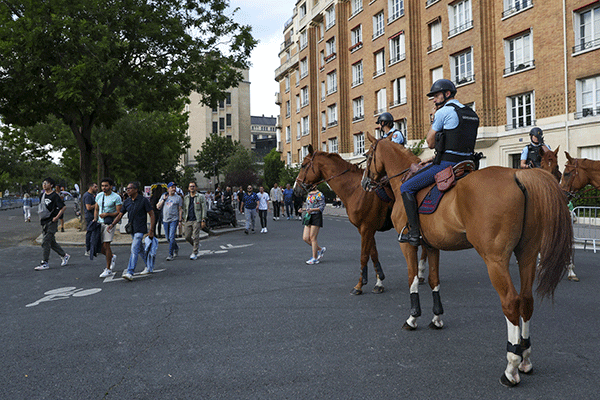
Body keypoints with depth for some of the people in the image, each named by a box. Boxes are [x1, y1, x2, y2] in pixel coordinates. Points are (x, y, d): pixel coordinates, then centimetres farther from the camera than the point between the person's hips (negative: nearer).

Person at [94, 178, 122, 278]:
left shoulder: (116, 197, -8)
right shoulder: (99, 196, 11)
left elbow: (119, 212, -11)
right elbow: (96, 209, 20)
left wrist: (106, 214, -19)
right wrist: (95, 218, 4)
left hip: (109, 223, -6)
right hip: (99, 223, 6)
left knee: (106, 245, -8)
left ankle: (108, 269, 2)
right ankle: (112, 257, 32)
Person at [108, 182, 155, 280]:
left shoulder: (143, 200, -10)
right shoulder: (127, 201, 7)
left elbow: (152, 215, -9)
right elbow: (120, 214, 10)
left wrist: (151, 230, -14)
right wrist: (112, 224, -7)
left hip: (140, 229, -7)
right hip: (132, 229, 7)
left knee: (134, 249, -15)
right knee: (140, 250, 16)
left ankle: (130, 272, -18)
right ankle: (149, 267, 30)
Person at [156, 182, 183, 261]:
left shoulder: (178, 198, 2)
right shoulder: (163, 196, 10)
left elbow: (180, 210, 2)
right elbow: (158, 207, 6)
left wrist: (180, 220, -4)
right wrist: (164, 199, -5)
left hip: (174, 220, -4)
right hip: (165, 220, 4)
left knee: (171, 237, -12)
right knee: (168, 237, 11)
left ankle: (171, 254, -7)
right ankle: (176, 248, 35)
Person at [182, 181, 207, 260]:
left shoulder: (201, 197, 1)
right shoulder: (186, 198, 14)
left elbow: (204, 209, -1)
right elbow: (184, 209, 18)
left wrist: (203, 220, -8)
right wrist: (183, 219, 10)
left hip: (196, 220, -4)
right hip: (188, 220, 4)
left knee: (195, 237, -7)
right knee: (187, 237, 3)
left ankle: (194, 253, 1)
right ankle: (195, 245, 31)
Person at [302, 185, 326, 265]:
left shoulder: (319, 195, -5)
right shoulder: (308, 194, 18)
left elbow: (322, 207, -10)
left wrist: (312, 210, -23)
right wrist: (303, 209, 7)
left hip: (316, 216, -8)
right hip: (308, 217, 8)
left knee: (312, 238, -7)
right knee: (305, 238, 1)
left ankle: (315, 258, 3)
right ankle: (320, 249, 20)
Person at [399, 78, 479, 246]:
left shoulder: (443, 112, -9)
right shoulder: (472, 114, 18)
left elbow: (430, 143, -4)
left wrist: (434, 118, 7)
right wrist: (433, 159, 21)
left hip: (446, 164, -9)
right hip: (465, 163, 9)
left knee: (406, 188, -1)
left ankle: (414, 233, -7)